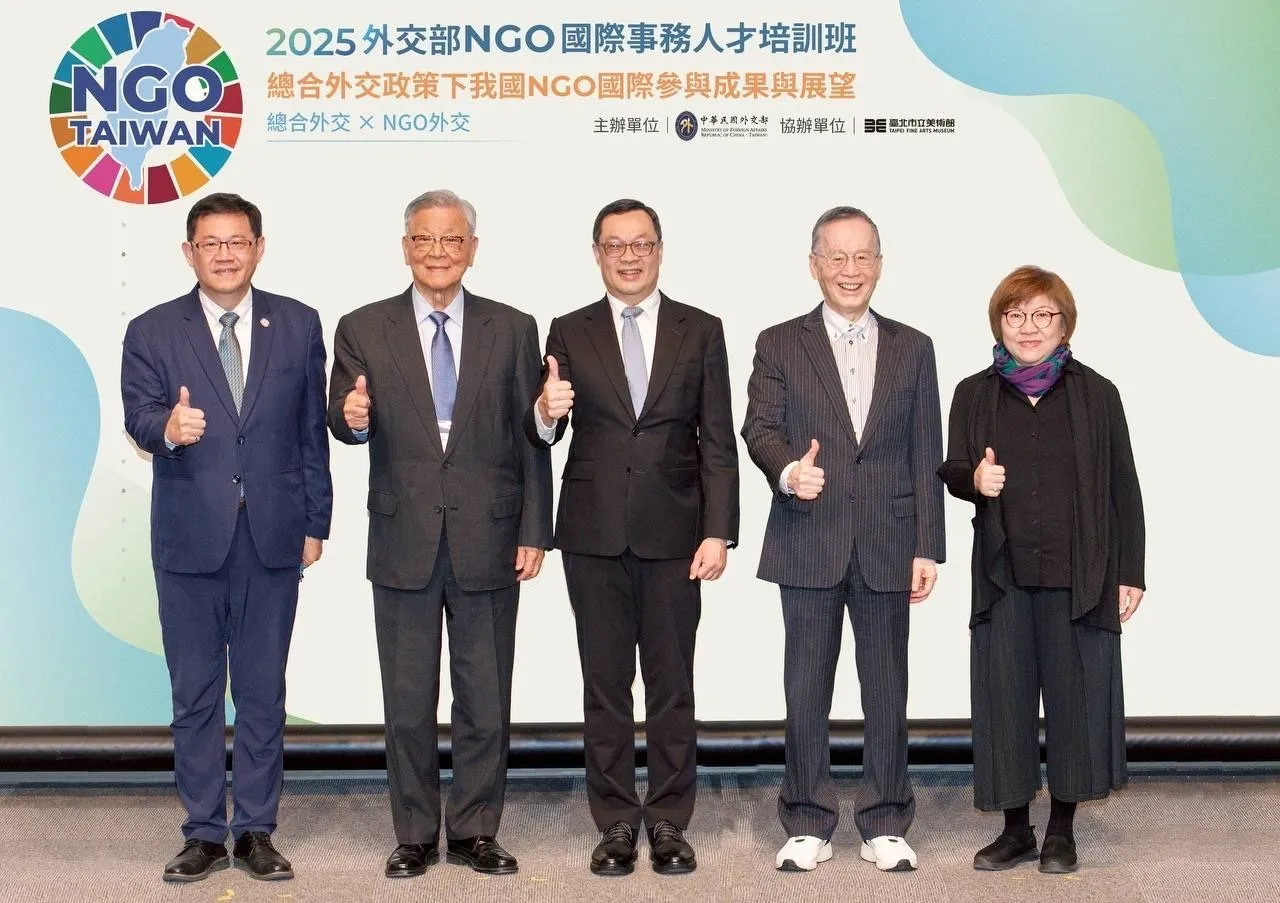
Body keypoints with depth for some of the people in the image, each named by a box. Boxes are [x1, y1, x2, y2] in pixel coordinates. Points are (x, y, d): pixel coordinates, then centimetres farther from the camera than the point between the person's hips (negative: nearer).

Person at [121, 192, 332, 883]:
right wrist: (167, 428, -34)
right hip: (190, 537, 0)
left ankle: (256, 832, 19)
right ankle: (205, 834, 19)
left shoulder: (298, 325, 6)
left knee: (263, 691, 8)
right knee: (195, 694, 7)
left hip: (273, 534, 1)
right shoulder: (152, 333, 3)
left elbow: (312, 429, 6)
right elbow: (138, 416, -10)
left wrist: (315, 521, 4)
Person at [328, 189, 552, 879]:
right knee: (408, 703, 9)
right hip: (403, 542, 0)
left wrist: (533, 533, -2)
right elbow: (345, 422, 0)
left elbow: (529, 440, 3)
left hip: (488, 541, 0)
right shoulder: (363, 330, 4)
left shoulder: (513, 329, 5)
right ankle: (415, 835, 23)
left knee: (485, 701, 8)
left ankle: (474, 832, 22)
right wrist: (351, 418, -25)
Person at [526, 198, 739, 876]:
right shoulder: (570, 333, 6)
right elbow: (543, 437, 3)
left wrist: (718, 533, -7)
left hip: (673, 534, 0)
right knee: (604, 685, 8)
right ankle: (616, 822, 18)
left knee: (671, 684, 7)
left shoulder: (701, 331, 4)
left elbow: (718, 443, 1)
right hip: (594, 534, 1)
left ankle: (669, 821, 18)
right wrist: (545, 412, -21)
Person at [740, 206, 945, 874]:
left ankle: (885, 825, 18)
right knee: (806, 686, 5)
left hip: (888, 543, 1)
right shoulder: (779, 345, 6)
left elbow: (926, 456, 7)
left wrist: (927, 548, 1)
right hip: (807, 543, -1)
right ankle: (807, 825, 17)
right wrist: (787, 469, -26)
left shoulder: (913, 348, 10)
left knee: (886, 686, 6)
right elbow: (760, 427, -3)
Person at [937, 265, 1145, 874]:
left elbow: (1122, 488, 3)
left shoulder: (1096, 394, 3)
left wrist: (1130, 573, -1)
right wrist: (974, 478, -16)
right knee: (1005, 696, 4)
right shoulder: (974, 394, 7)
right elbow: (951, 471, 8)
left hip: (1079, 575, -1)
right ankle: (1016, 829, 18)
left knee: (1075, 694, 4)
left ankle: (1062, 829, 19)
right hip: (1003, 574, 1)